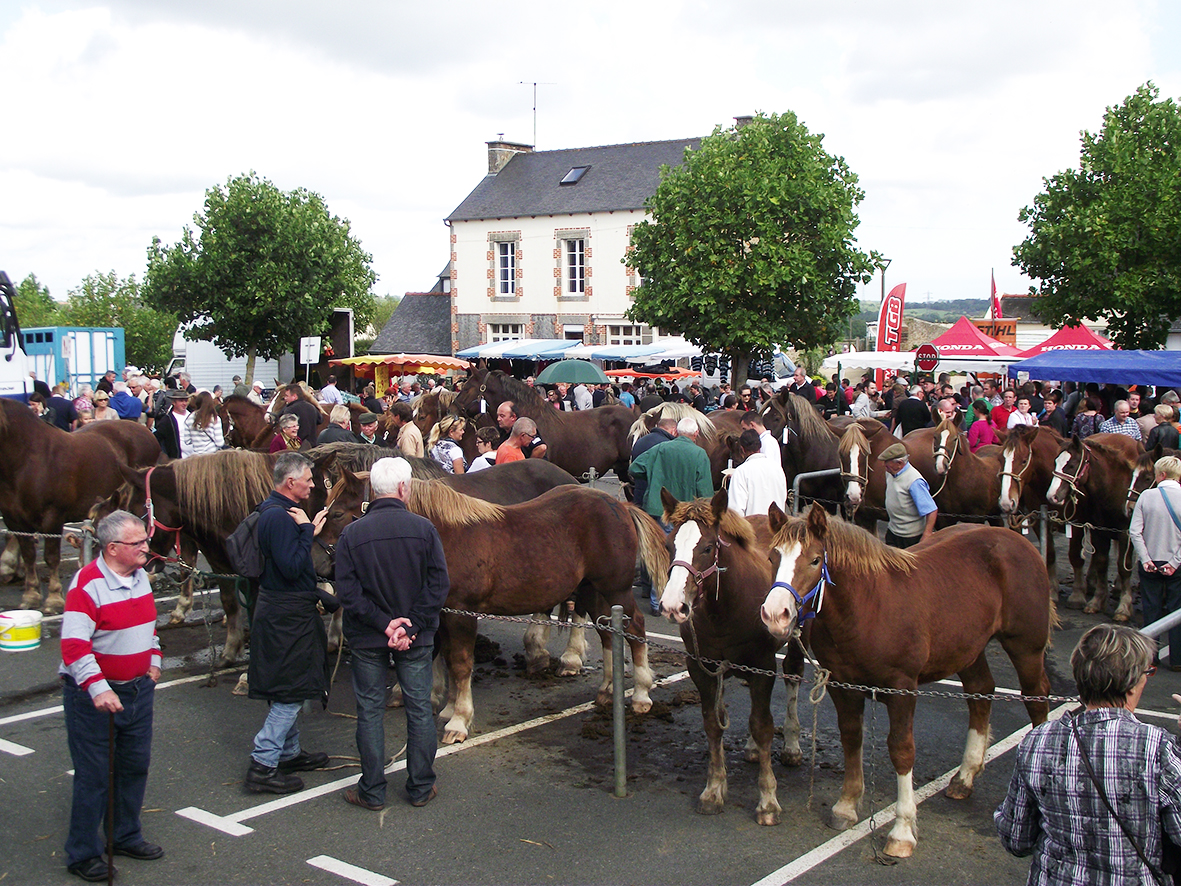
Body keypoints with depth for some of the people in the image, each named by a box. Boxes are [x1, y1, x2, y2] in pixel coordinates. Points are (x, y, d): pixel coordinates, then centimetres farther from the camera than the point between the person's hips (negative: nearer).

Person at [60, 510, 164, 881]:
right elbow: (73, 645, -26)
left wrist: (153, 661, 18)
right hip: (93, 695, -8)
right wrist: (97, 688, -33)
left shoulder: (140, 575, 6)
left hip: (138, 689, 8)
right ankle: (83, 854, 14)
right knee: (93, 776, 0)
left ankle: (127, 837, 32)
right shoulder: (87, 583, -19)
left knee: (135, 765, 16)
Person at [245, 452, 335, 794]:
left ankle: (289, 753, 31)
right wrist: (307, 531, -20)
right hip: (288, 615, -11)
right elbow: (292, 568, -27)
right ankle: (263, 766, -2)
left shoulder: (281, 511, 12)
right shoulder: (279, 516, -21)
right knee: (291, 692, -5)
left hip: (284, 611, 11)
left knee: (289, 691, 20)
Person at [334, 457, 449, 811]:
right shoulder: (424, 529, -9)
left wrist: (383, 623, -10)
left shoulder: (352, 533, -8)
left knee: (370, 711, 11)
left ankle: (372, 792, 18)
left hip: (366, 638, 0)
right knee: (420, 709, 12)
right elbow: (439, 585, -12)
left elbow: (347, 592, -12)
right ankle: (421, 788, 21)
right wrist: (412, 625, -11)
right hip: (417, 641, 0)